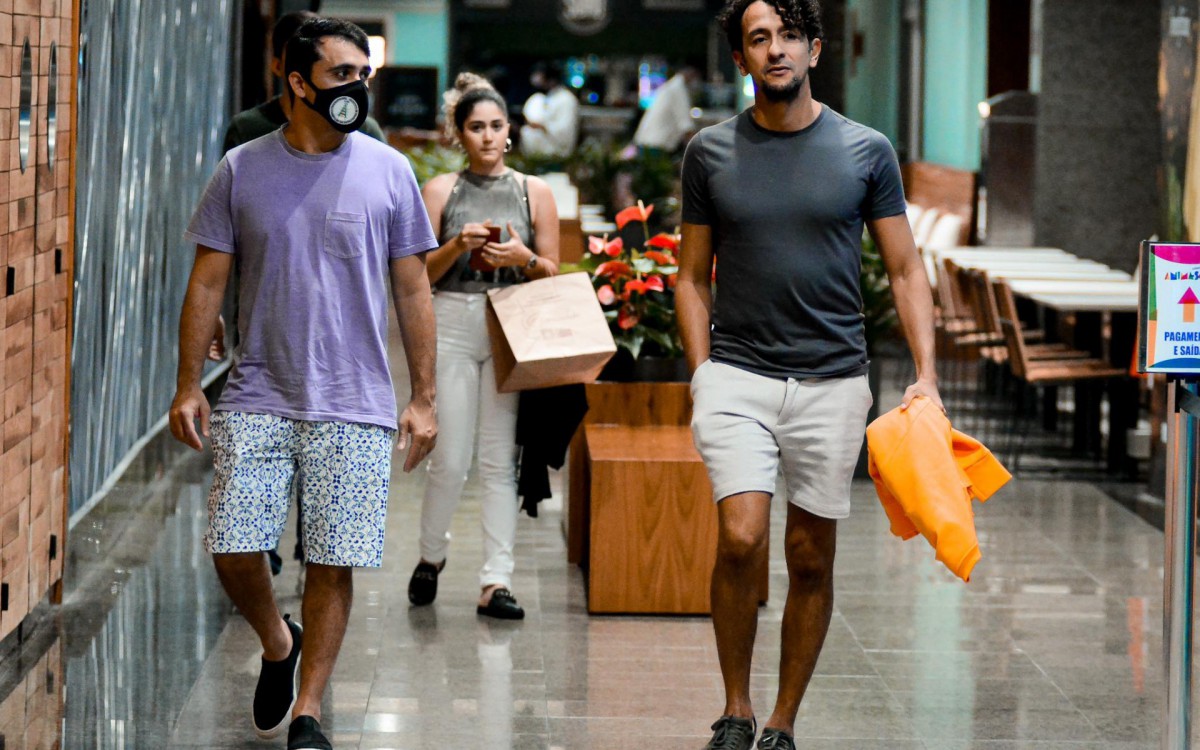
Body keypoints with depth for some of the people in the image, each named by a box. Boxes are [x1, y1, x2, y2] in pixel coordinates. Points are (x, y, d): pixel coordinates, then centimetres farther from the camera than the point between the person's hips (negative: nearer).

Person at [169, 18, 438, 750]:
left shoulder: (388, 172, 3)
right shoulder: (243, 170, 4)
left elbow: (413, 291, 6)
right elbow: (208, 283, 7)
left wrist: (424, 399, 2)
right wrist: (189, 385, 1)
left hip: (354, 407, 0)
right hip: (257, 400, 1)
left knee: (334, 564, -2)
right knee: (234, 551, -5)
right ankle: (277, 643, 26)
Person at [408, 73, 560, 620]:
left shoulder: (533, 193, 9)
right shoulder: (441, 191, 6)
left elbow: (553, 273, 11)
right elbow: (420, 274, 4)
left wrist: (523, 258, -9)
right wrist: (457, 245, -13)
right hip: (452, 327, -1)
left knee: (501, 460, -1)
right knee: (450, 460, -3)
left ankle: (496, 581, 1)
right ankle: (431, 555, 22)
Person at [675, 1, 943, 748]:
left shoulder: (866, 152, 3)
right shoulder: (711, 152, 5)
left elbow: (907, 270, 6)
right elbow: (694, 275, 12)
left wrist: (926, 375, -5)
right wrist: (702, 371, 1)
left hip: (833, 380, 1)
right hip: (737, 375, -1)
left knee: (811, 558, 5)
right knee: (742, 540, -16)